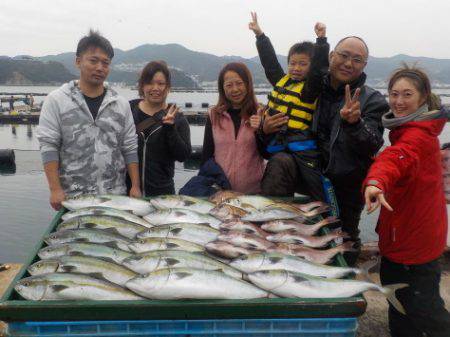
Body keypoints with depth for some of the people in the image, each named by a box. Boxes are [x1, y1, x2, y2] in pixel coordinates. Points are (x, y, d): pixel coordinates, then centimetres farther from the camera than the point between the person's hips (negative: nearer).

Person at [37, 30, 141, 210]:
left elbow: (130, 148, 6)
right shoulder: (56, 100, -2)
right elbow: (49, 146, -5)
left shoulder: (121, 104, 6)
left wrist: (135, 186, -1)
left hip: (115, 195, 2)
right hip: (72, 197, -2)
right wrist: (55, 189, -12)